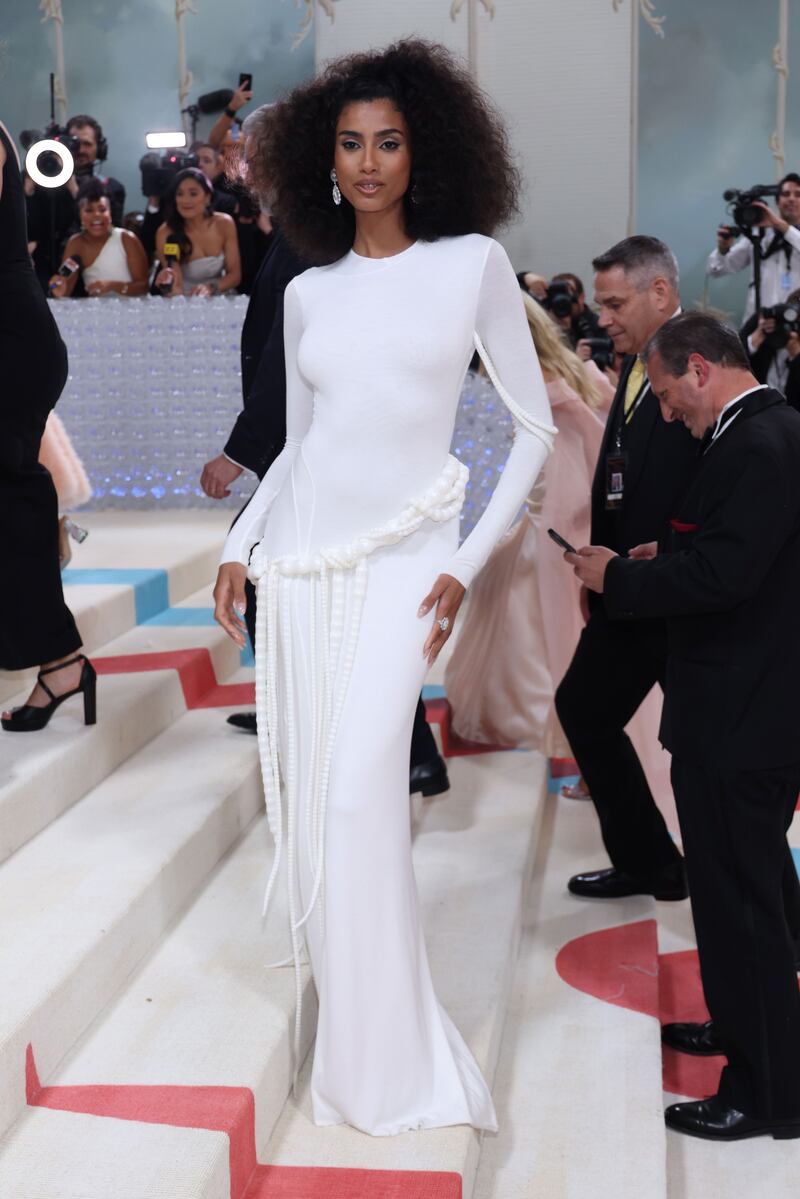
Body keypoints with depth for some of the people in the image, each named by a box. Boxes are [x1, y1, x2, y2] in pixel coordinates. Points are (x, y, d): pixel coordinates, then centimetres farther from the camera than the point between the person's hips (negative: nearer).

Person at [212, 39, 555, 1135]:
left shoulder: (473, 263, -1)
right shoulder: (308, 293, 10)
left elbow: (536, 427, 0)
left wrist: (467, 565, -7)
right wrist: (239, 545, 5)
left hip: (401, 558, -4)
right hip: (300, 556, 4)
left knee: (361, 792, -14)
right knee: (307, 790, 5)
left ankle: (387, 1062, 1)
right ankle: (347, 1018, 22)